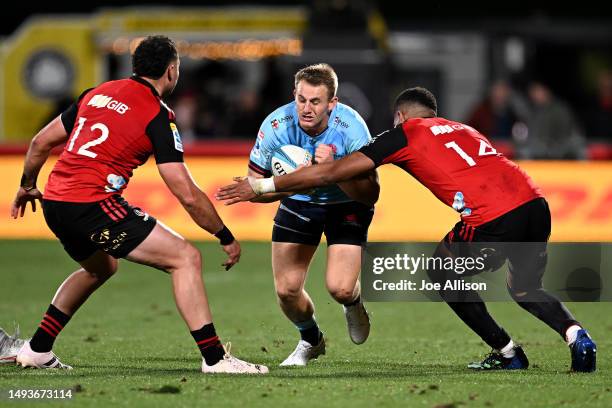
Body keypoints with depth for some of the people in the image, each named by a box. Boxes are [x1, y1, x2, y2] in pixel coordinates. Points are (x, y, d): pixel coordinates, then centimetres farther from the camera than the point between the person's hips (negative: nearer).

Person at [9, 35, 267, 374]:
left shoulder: (97, 93, 16)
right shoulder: (158, 116, -5)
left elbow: (41, 143, 21)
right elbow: (187, 195, -8)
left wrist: (27, 186, 38)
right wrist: (226, 237, 3)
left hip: (54, 202, 8)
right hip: (94, 204, -8)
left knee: (100, 267, 35)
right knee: (185, 258, -5)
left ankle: (37, 350, 36)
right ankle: (214, 358, -13)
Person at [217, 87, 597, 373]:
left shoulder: (403, 134, 12)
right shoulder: (462, 129, 30)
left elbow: (330, 173, 12)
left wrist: (260, 187, 18)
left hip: (494, 218, -6)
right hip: (536, 203, 6)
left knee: (444, 275, 21)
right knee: (526, 289, 29)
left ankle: (507, 352, 21)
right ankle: (576, 334, 3)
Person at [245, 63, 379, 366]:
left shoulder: (351, 127, -30)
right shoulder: (276, 125, -25)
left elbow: (370, 194, -29)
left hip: (346, 205, -2)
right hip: (298, 203, 2)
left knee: (339, 288, -18)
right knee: (286, 288, -6)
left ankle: (354, 305, 23)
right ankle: (311, 340, 28)